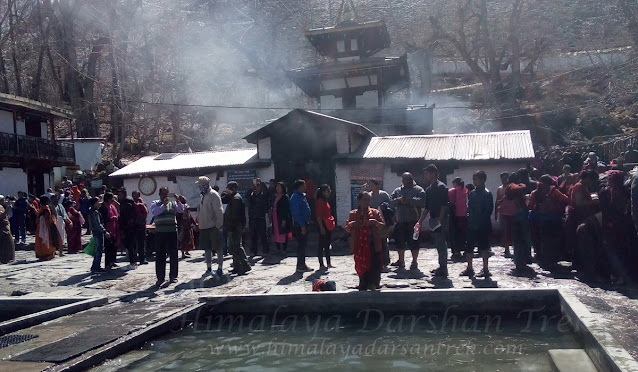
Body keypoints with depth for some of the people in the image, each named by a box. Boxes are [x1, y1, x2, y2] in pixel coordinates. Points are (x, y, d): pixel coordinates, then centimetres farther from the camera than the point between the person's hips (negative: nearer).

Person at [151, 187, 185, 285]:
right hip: (160, 233, -1)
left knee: (173, 254, 5)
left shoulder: (173, 203, 9)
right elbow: (154, 212, -13)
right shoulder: (155, 203, 5)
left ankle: (173, 276, 16)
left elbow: (181, 210, -3)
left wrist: (178, 201, -18)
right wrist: (164, 205, -24)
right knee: (160, 255, 1)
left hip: (172, 232, 1)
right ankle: (160, 277, 7)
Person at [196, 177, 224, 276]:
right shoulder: (202, 196, 16)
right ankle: (209, 268, 19)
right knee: (206, 248, 11)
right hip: (204, 227, 8)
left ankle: (220, 268, 7)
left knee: (218, 248, 0)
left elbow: (219, 211, -16)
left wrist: (219, 225, -19)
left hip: (214, 227, -8)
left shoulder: (213, 195, -11)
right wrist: (200, 224, 13)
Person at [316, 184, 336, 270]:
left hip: (328, 226, 10)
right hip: (323, 225, -10)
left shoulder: (325, 201, 15)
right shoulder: (320, 201, -14)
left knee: (327, 244, 13)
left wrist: (331, 222, 17)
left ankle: (328, 263, 19)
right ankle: (321, 265, 1)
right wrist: (321, 227, -21)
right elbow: (318, 216, -18)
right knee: (322, 245, -4)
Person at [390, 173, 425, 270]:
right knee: (400, 241, 11)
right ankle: (401, 260, 25)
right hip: (400, 221, 5)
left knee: (413, 242, -3)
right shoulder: (397, 191, 15)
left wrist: (409, 200, -18)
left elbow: (422, 201, -16)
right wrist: (399, 200, -14)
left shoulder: (418, 190, 1)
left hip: (413, 221, -5)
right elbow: (390, 202, 3)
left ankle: (414, 261, 8)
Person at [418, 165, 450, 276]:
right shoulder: (429, 189, 16)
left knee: (441, 244, -7)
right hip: (434, 220, 9)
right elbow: (426, 208, 20)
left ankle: (443, 269, -3)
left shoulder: (441, 187, -10)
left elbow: (444, 205, -16)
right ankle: (442, 267, 21)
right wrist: (420, 221, 16)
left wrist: (440, 220, -20)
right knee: (438, 244, 13)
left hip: (441, 220, -9)